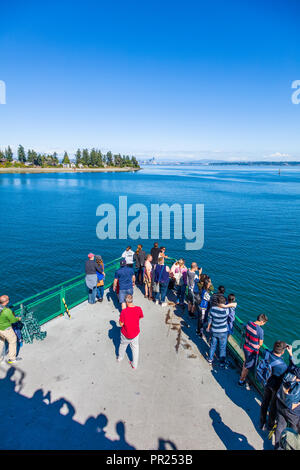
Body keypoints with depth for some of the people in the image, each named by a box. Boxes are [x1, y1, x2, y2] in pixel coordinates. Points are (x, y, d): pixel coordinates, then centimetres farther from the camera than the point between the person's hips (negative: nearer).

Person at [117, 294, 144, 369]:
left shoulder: (124, 311, -28)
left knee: (123, 345, 27)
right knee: (135, 348, 22)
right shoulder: (139, 309, -20)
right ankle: (134, 365, 36)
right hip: (135, 333, 2)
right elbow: (141, 317, 0)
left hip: (125, 334, -1)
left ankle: (120, 358, 53)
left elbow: (121, 324, -18)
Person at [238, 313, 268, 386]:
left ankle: (243, 374, 53)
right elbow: (260, 343, -17)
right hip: (252, 351, -6)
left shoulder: (249, 323, -9)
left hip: (245, 347, 7)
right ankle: (241, 381, 33)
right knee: (248, 366, 15)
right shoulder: (260, 330, -30)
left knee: (246, 361, 31)